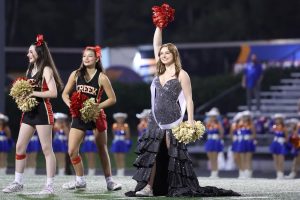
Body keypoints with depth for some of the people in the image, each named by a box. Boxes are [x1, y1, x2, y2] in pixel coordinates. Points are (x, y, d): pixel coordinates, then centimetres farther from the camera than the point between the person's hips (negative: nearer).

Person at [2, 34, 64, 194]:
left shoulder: (46, 70, -8)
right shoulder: (30, 70, 16)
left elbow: (53, 93, -18)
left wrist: (33, 93, -19)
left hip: (42, 111, -8)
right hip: (29, 111, 8)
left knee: (46, 149, -5)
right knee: (20, 146, 6)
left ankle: (49, 185, -3)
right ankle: (18, 182, 14)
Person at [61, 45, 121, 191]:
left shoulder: (101, 77, -7)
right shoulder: (76, 74, 2)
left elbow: (112, 99, -6)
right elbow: (65, 94, 8)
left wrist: (96, 106, -16)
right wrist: (71, 105, -10)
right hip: (79, 116, 3)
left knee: (102, 150, 6)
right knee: (72, 151, -4)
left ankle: (109, 181, 16)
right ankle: (80, 180, 12)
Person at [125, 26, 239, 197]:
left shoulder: (181, 74, -3)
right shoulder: (160, 72, 12)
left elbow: (188, 100, -6)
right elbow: (156, 45, 14)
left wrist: (191, 121, -13)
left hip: (172, 120, -5)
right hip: (156, 119, 5)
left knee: (173, 154, -6)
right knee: (151, 152, -3)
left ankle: (181, 188, -2)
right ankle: (148, 187, -6)